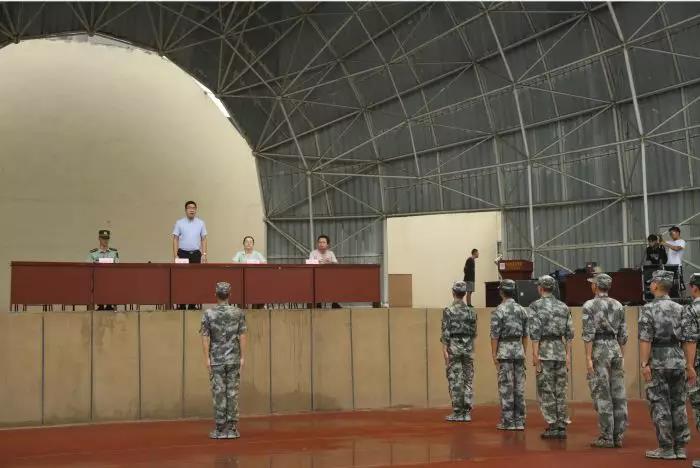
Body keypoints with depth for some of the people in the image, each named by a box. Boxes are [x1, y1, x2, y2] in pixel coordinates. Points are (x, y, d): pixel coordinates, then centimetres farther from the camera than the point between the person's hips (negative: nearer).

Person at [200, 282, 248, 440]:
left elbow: (205, 337, -7)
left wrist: (206, 358, -5)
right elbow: (243, 336, -3)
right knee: (232, 393, 3)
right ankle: (232, 429, 2)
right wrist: (242, 357, 0)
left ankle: (220, 429, 2)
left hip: (216, 360, -1)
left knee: (219, 393, 2)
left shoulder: (208, 314, -3)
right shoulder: (238, 313, -1)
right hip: (233, 359, 1)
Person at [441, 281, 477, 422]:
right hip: (468, 347, 4)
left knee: (455, 381, -1)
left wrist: (444, 350, -11)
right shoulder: (471, 311, 6)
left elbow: (445, 332, -12)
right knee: (468, 380, 6)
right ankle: (466, 412, 5)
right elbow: (473, 332, 11)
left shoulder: (448, 310, -7)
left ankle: (457, 413, 0)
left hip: (454, 347, -4)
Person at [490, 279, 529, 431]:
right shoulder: (522, 310, 8)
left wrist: (494, 354, -7)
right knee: (519, 387, 6)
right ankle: (519, 421, 8)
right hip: (519, 350, 5)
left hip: (504, 351, -5)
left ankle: (508, 421, -2)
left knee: (506, 387, -3)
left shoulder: (498, 311, -9)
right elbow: (525, 334, 10)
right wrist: (524, 352, 16)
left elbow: (495, 335, -12)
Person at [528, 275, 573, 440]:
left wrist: (535, 354, -11)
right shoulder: (563, 306, 10)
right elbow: (569, 333, 8)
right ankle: (561, 427, 8)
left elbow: (535, 331, -12)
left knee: (546, 391, 0)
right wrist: (568, 354, 12)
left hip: (545, 350, -5)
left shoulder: (536, 305, -5)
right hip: (561, 350, 5)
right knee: (560, 391, 8)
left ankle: (553, 427, -3)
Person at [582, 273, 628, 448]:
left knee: (602, 396, -3)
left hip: (599, 350, -5)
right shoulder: (618, 305, 10)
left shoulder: (589, 305, -7)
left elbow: (589, 334, -13)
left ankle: (606, 438, -2)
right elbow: (623, 335, 11)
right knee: (618, 395, 6)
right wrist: (621, 357, 17)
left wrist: (588, 358, -12)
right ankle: (618, 436, 9)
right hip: (615, 350, 5)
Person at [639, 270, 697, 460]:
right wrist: (690, 365, 4)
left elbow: (645, 339, -15)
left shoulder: (649, 309, -6)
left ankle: (666, 449, 2)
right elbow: (690, 339, 1)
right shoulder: (681, 309, 7)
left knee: (660, 405, 1)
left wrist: (644, 364, -15)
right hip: (678, 362, 5)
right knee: (678, 405, 11)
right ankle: (680, 448, 13)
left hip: (657, 362, -5)